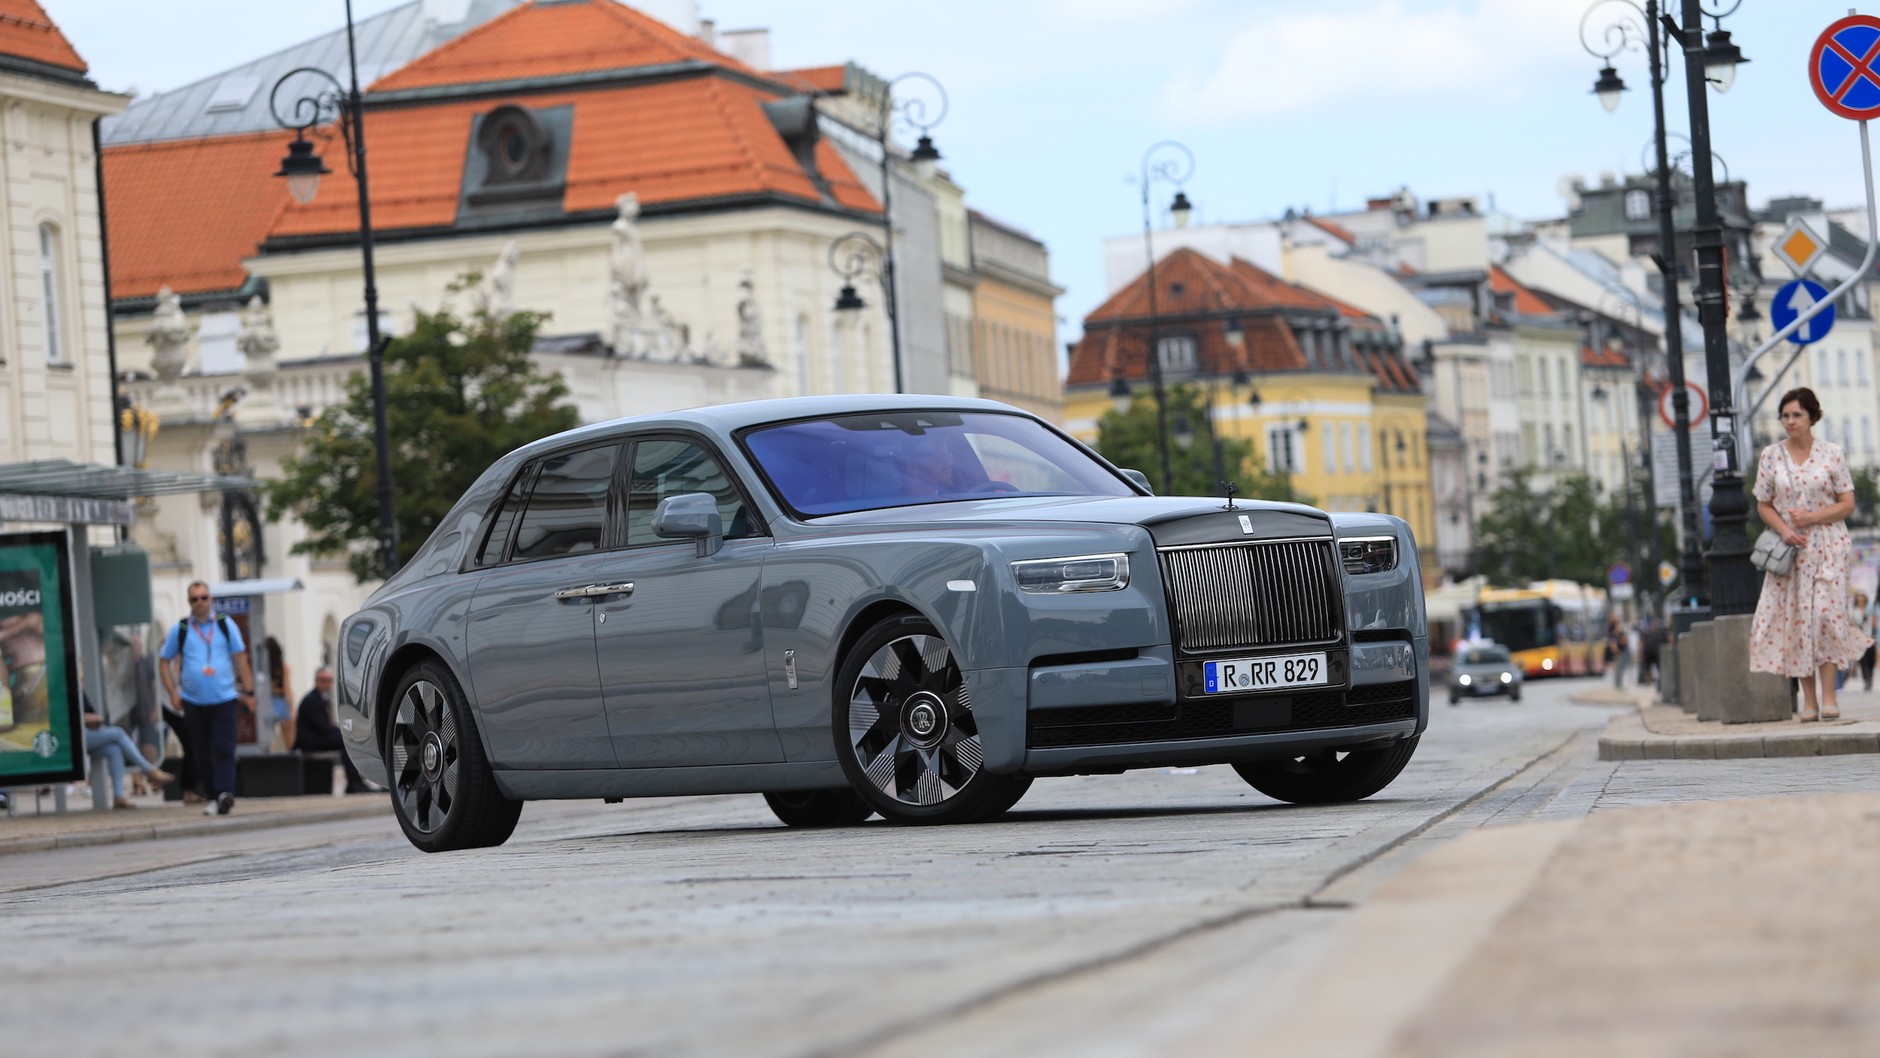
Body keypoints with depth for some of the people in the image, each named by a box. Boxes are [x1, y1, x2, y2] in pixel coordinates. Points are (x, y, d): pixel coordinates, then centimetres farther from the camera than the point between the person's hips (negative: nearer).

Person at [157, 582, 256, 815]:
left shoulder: (225, 625, 6)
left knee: (223, 749, -12)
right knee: (202, 752, 5)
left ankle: (225, 793, -21)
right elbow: (164, 662, 12)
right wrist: (173, 693, 2)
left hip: (224, 699, -1)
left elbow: (240, 658, 9)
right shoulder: (180, 630, 5)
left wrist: (248, 691, 4)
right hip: (193, 702, 1)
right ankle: (213, 798, 12)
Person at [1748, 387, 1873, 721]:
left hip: (1828, 546, -2)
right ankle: (1809, 700, 0)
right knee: (1795, 619, -3)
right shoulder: (1770, 456, 3)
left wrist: (1812, 517, -14)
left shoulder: (1831, 453, -1)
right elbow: (1764, 505, 8)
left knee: (1825, 613, -12)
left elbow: (1847, 504, 0)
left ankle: (1829, 695, -9)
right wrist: (1784, 529, -10)